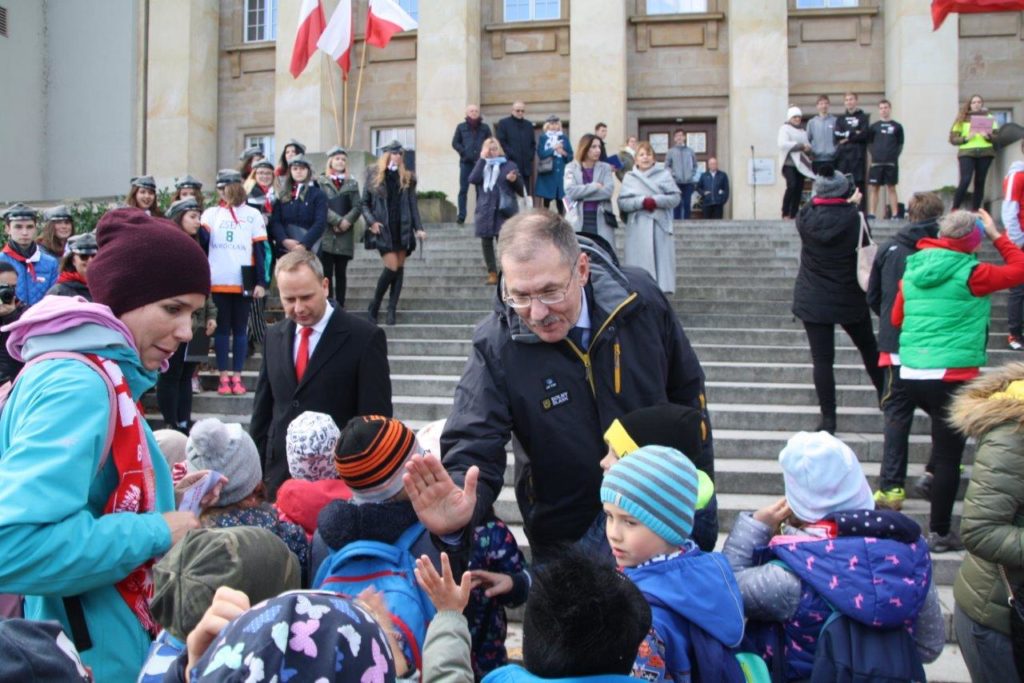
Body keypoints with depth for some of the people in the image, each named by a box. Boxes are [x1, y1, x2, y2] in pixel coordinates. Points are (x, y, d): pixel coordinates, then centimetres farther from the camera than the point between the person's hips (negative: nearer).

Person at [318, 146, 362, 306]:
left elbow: (358, 207, 4)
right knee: (327, 274, -4)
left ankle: (340, 307, 7)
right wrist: (337, 221, -15)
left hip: (345, 235, 2)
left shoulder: (352, 183, 13)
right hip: (326, 234, -2)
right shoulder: (321, 182, 4)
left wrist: (346, 221, -13)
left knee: (341, 274, 5)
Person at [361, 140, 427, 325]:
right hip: (383, 229, -3)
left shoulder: (407, 178, 9)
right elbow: (364, 203, 5)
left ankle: (391, 309, 7)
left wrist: (419, 228, -3)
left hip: (402, 229, 3)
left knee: (400, 268, 1)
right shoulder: (374, 175, 3)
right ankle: (374, 306, 5)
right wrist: (371, 222, -9)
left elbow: (413, 205, 6)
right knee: (392, 267, -12)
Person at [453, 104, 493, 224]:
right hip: (466, 162, -1)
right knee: (463, 189, -3)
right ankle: (461, 216, -2)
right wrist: (464, 152, -7)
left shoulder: (485, 127, 9)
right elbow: (455, 143, 6)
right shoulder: (461, 127, 7)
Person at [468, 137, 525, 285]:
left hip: (504, 210, -3)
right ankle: (492, 273, 13)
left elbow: (520, 189, 8)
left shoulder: (509, 165, 8)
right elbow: (473, 179, -8)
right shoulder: (482, 166, 14)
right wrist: (482, 159, -7)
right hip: (485, 211, 3)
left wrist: (514, 180, -14)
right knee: (486, 242, 5)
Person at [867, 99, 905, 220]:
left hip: (891, 163, 0)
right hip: (876, 162, 0)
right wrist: (874, 154, -1)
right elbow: (869, 143, 10)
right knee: (873, 188, 0)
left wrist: (895, 155, -1)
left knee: (891, 188, 4)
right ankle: (872, 213, 3)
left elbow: (900, 144, 10)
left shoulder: (897, 127, 7)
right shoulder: (873, 126, 8)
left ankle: (895, 214, 4)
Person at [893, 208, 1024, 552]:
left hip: (911, 372, 6)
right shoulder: (970, 274, -9)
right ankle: (940, 533, 11)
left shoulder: (912, 270, 7)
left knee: (946, 432, 30)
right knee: (949, 456, 4)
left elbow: (896, 319, 16)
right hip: (951, 375, -6)